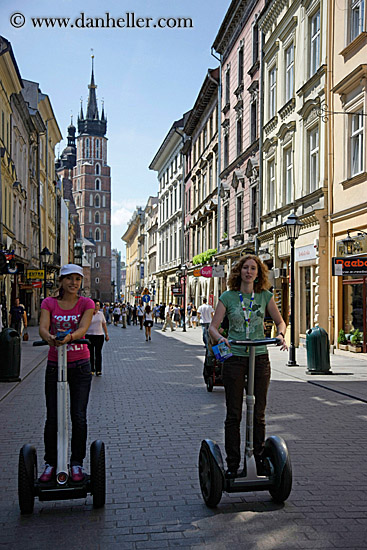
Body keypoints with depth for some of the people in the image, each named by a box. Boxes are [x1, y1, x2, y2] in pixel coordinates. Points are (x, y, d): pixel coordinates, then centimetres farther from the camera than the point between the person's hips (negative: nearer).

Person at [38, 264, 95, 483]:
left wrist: (69, 336, -40)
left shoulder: (86, 303, -1)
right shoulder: (49, 303, 2)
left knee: (79, 417, -1)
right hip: (54, 365, 1)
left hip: (80, 366, -1)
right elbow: (42, 328, -14)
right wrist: (49, 337, -38)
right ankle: (50, 464, 18)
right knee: (52, 418, 2)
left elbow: (83, 329, -18)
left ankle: (77, 463, 14)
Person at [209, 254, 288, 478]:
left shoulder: (265, 296, 4)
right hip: (234, 357, -1)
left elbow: (280, 321, 11)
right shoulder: (228, 297, 0)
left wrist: (280, 335, -10)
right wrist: (220, 338, -22)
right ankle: (233, 464, 12)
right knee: (234, 414, 3)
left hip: (260, 358, 1)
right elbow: (213, 326, -1)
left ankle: (260, 459, 22)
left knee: (259, 413, 8)